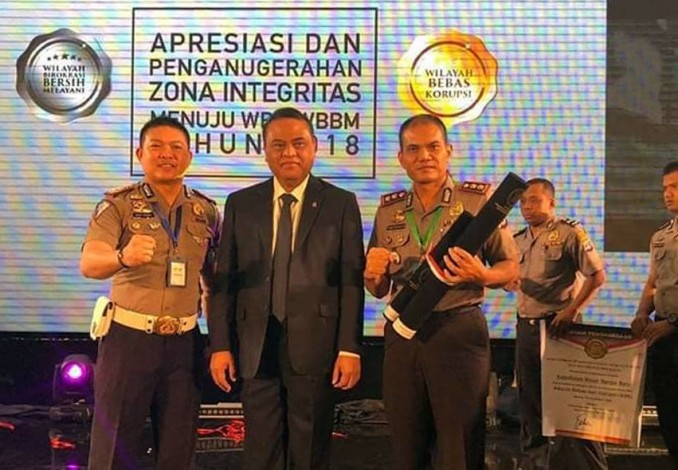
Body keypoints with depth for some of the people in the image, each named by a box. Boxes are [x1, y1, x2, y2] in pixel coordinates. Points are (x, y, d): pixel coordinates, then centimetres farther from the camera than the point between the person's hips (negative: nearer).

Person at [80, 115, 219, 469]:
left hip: (185, 342, 3)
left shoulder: (206, 211, 5)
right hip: (129, 337, -3)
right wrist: (123, 257, -42)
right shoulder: (117, 205, -5)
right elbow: (89, 264, -20)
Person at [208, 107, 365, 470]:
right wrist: (220, 345, 0)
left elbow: (352, 281, -2)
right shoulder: (240, 204, 7)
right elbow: (224, 279, 5)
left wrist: (349, 348, -8)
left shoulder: (341, 204, 2)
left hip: (314, 345, -1)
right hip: (257, 347, 2)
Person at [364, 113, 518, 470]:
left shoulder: (479, 199, -1)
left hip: (459, 332, -3)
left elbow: (511, 267, 0)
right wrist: (373, 274, -9)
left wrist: (482, 275, -21)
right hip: (401, 334, 4)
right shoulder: (388, 210, 9)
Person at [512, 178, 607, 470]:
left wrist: (572, 310, -18)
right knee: (529, 398, 13)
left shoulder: (569, 233, -8)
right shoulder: (518, 240, 12)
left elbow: (597, 276, -11)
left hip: (557, 326, -6)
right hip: (525, 327, 7)